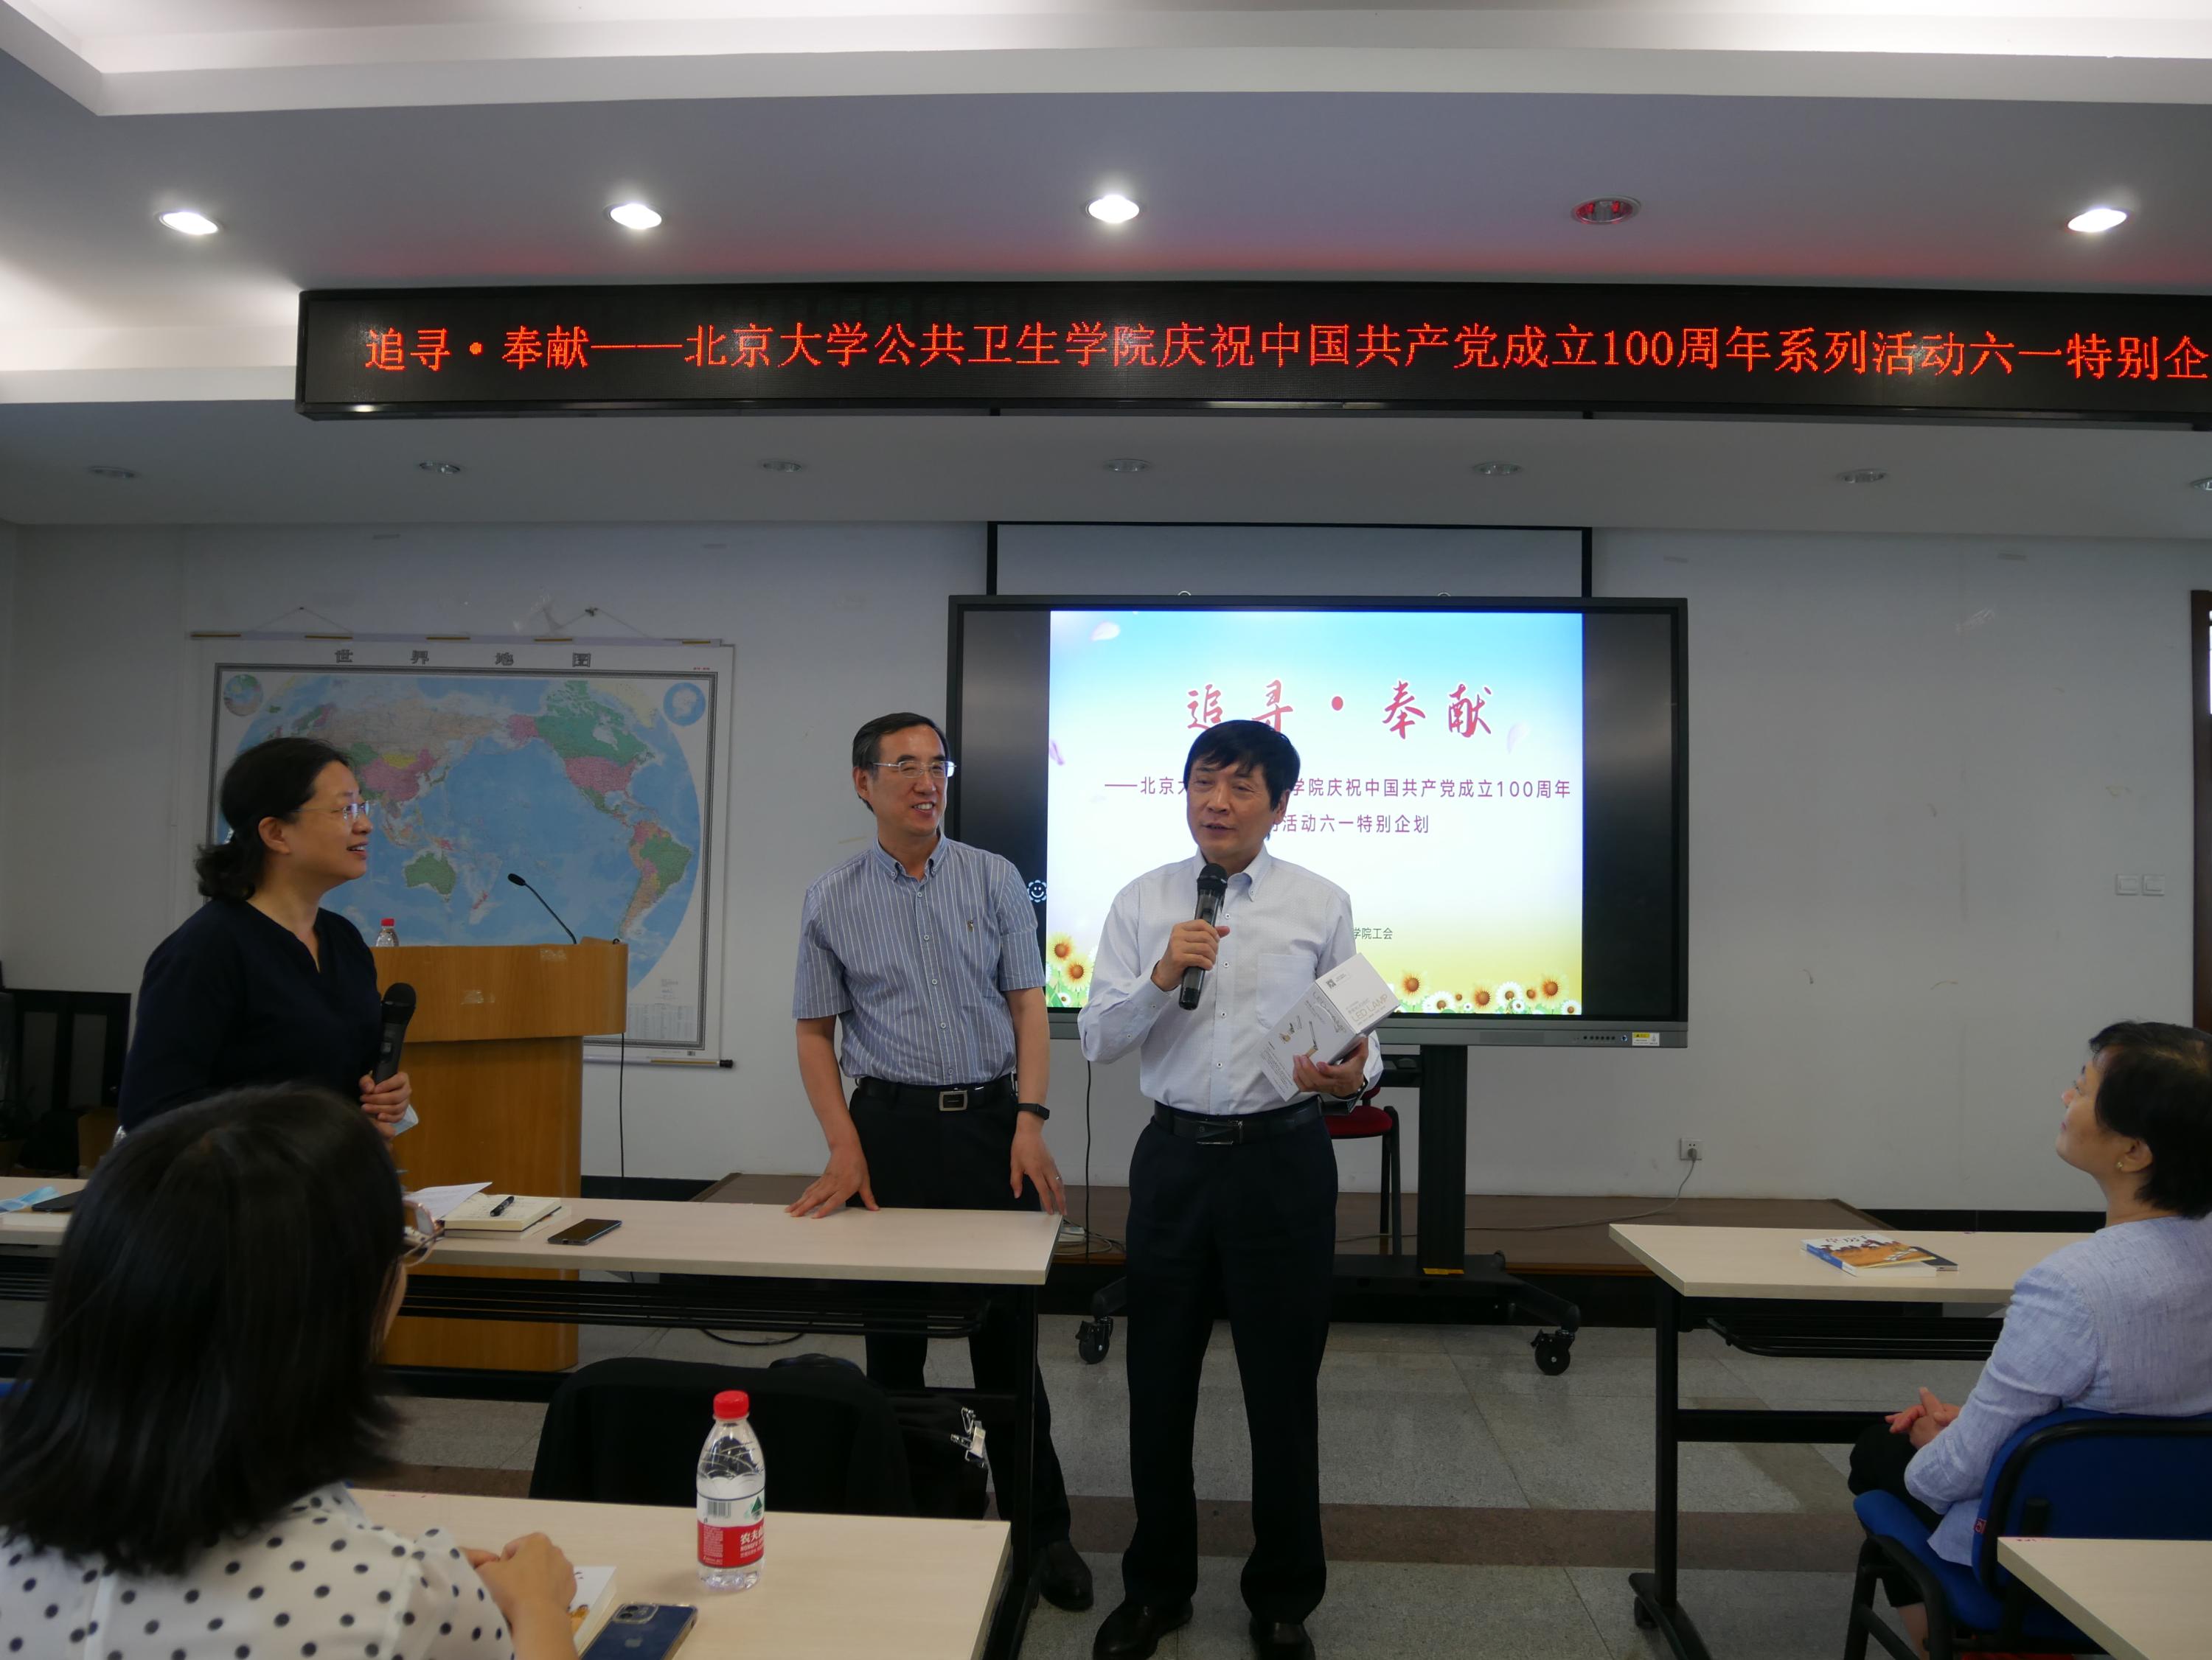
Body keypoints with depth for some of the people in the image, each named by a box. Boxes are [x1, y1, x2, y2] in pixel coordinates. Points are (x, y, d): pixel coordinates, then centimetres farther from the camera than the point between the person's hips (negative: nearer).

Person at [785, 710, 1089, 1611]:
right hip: (892, 1122, 0)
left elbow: (1027, 1004, 2)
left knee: (1007, 1332, 6)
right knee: (893, 1330, 10)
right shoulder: (832, 901, 2)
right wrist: (846, 1148, -5)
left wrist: (1030, 1118, -9)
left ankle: (1041, 1527, 20)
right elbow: (815, 1033, 5)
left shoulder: (995, 879, 2)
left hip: (992, 1118, 0)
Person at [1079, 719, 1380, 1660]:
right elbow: (1097, 1039, -1)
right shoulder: (1142, 903, 3)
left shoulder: (1322, 905, 0)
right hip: (1174, 1157, 2)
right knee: (1158, 1383, 13)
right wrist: (1161, 976, -18)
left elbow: (1358, 1033, 2)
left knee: (1283, 1388, 9)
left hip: (1282, 1159, -1)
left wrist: (1355, 1073, -21)